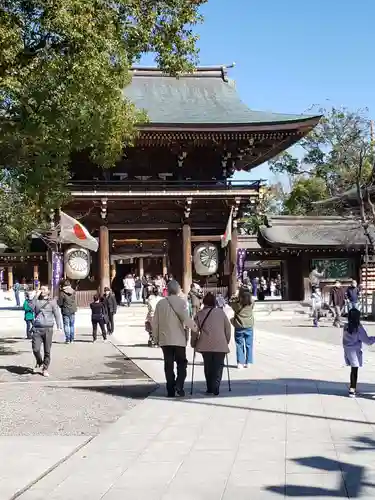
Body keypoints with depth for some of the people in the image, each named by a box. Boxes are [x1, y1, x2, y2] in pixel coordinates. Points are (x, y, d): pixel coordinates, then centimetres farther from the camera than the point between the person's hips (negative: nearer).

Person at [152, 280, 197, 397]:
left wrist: (156, 337, 14)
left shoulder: (160, 303, 3)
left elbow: (155, 322, 5)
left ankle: (171, 390, 7)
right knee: (182, 362, 9)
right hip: (179, 339, -2)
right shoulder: (182, 302, -6)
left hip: (165, 339, 2)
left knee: (168, 365, 8)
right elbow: (186, 319, -17)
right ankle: (179, 385, -9)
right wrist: (194, 326, -2)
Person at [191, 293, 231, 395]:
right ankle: (215, 389, -7)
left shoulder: (199, 314, 3)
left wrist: (193, 343, 16)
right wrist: (227, 340, 19)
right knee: (218, 367, 4)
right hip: (220, 345, -1)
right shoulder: (221, 312, 4)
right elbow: (228, 328, 7)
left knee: (208, 367, 14)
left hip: (205, 345, 1)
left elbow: (194, 331, 3)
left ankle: (210, 388, 16)